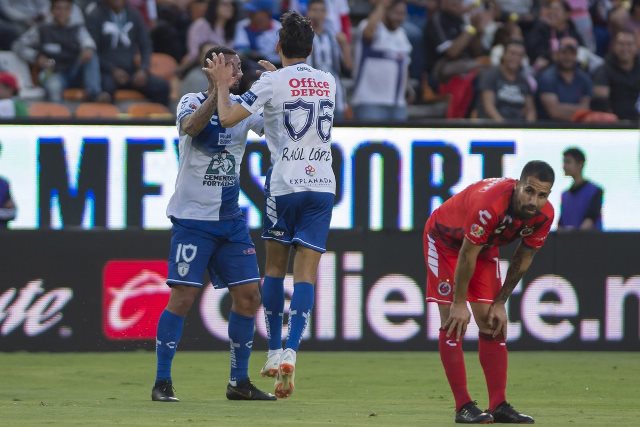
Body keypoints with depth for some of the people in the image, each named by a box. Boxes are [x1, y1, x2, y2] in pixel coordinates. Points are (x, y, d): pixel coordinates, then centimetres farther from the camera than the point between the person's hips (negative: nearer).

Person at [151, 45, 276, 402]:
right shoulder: (193, 102, -8)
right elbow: (192, 126, -30)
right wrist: (218, 91, -35)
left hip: (231, 219, 6)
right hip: (193, 218, -6)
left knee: (249, 295, 2)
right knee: (183, 297, -11)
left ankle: (239, 382, 13)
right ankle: (162, 382, -3)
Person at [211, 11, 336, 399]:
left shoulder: (272, 82, -5)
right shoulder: (329, 82, 10)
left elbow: (228, 118, -10)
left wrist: (222, 85, 7)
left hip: (284, 184, -3)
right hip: (322, 184, 3)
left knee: (275, 265, 13)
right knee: (307, 272, -2)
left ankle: (274, 353, 14)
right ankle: (290, 352, -19)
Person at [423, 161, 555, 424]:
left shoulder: (544, 215, -21)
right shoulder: (489, 202, -40)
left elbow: (523, 259, -5)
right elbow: (467, 255, -30)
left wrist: (500, 303, -2)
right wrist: (459, 303, -22)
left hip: (485, 246, 6)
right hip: (445, 241, -6)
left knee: (492, 324, -1)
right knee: (454, 323, -13)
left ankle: (499, 405, 0)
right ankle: (463, 407, -13)